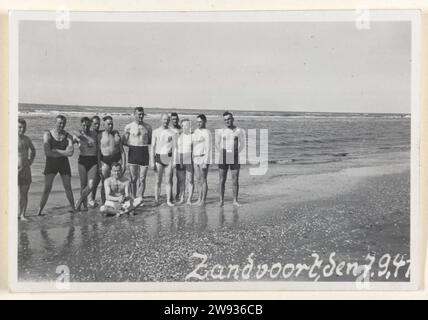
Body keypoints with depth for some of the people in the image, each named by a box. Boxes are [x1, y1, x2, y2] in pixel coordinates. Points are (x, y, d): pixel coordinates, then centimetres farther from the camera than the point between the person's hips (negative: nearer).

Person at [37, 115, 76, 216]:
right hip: (51, 162, -2)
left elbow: (71, 152, -12)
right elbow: (47, 152, -15)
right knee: (47, 188, -8)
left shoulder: (68, 136, 3)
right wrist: (64, 152, -14)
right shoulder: (48, 134, -4)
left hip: (64, 163, 2)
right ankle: (39, 210, -1)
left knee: (68, 187, 5)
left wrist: (56, 151, -16)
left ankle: (73, 208, 18)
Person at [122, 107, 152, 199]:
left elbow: (151, 141, 17)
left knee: (142, 179, 0)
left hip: (144, 153, 2)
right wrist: (133, 144, -8)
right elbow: (124, 141, 4)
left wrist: (144, 143, 0)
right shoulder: (129, 127, 2)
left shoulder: (147, 126, 9)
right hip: (133, 153, -1)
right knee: (133, 179, 2)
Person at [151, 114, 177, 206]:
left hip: (169, 158, 0)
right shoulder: (156, 132, 5)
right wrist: (152, 161, -3)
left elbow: (174, 148, 2)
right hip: (159, 157, 0)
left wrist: (174, 161, -7)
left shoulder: (172, 133, 4)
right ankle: (156, 200, 7)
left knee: (169, 181, 1)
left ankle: (169, 200, 5)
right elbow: (153, 147, 4)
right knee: (158, 181, 1)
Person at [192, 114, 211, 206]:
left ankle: (203, 200, 2)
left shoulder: (206, 132, -11)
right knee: (198, 180, 9)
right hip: (195, 158, 8)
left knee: (203, 180, -4)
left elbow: (208, 148, -15)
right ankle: (199, 199, 15)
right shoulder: (196, 131, 14)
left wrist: (205, 162, -20)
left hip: (203, 158, -8)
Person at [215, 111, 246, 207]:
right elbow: (217, 144, 13)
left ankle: (235, 200, 7)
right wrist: (221, 153, 4)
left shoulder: (239, 131, 2)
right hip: (223, 157, 0)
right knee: (222, 180, -1)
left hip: (235, 157, 0)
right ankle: (221, 200, 6)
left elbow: (242, 144, 10)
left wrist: (236, 153, 1)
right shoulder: (220, 131, 3)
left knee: (235, 180, 0)